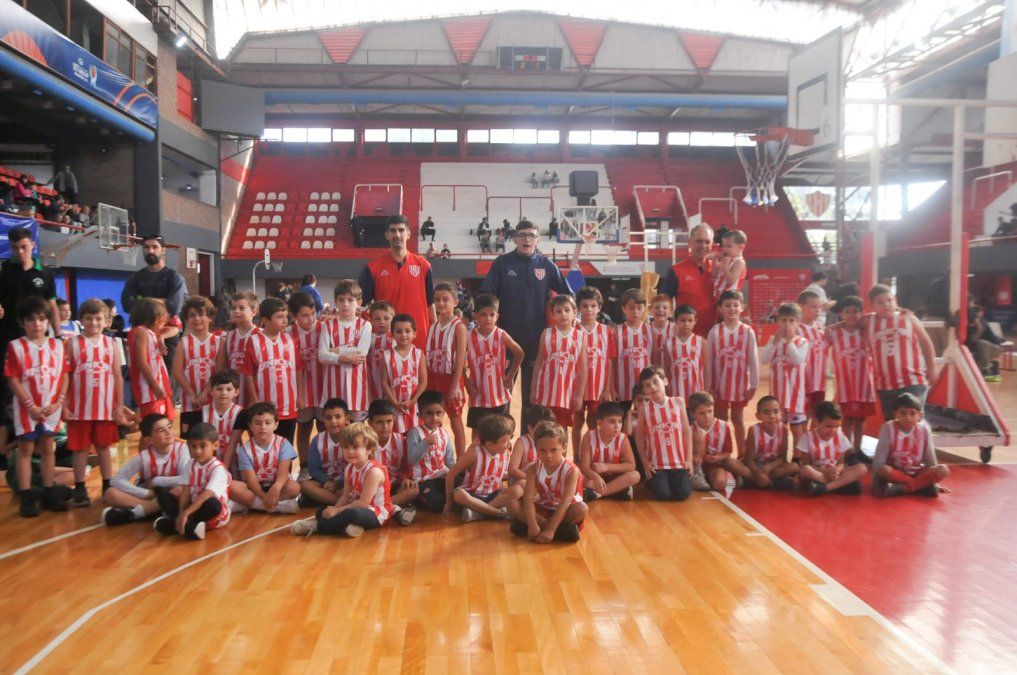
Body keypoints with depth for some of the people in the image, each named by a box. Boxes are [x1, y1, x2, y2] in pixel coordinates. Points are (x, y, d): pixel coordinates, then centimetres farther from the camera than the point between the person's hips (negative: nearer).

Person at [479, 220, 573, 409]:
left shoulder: (546, 265, 3)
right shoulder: (502, 263, 0)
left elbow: (568, 294, 7)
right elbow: (485, 294, -2)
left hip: (536, 336, 1)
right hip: (506, 335, -1)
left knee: (532, 386, 10)